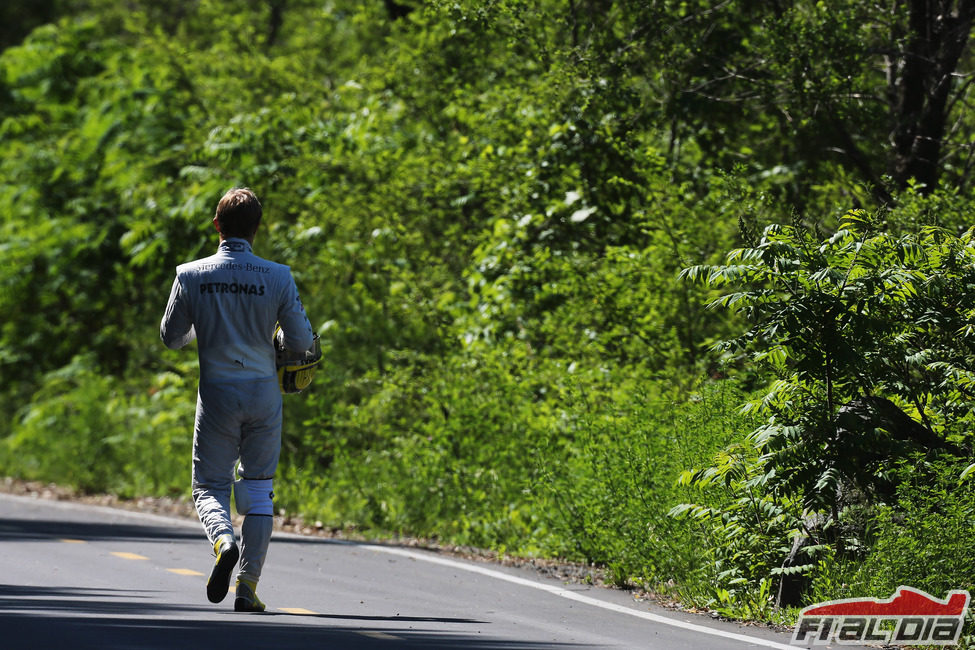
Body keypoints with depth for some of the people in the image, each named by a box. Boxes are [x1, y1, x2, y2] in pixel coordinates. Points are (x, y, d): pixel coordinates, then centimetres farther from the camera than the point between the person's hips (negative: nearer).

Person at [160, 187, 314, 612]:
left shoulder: (192, 276, -5)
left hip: (217, 393, -1)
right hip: (264, 393, 1)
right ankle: (248, 585, 4)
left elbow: (170, 337, 5)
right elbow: (301, 341, -3)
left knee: (209, 487, 9)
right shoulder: (278, 278, -5)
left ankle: (223, 541, -23)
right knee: (258, 490, 10)